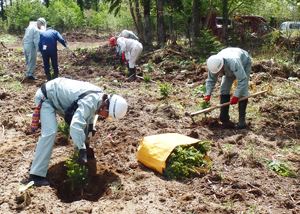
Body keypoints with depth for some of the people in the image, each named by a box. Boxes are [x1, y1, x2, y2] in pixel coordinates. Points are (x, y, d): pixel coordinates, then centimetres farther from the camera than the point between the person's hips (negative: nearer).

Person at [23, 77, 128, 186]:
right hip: (46, 96, -9)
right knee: (50, 132, -25)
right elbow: (75, 126, -48)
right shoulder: (89, 103, -35)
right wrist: (82, 150, -46)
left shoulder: (100, 96, -5)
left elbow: (91, 113, 15)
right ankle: (36, 175, -26)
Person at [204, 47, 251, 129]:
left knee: (243, 91, -16)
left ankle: (242, 120, -14)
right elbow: (211, 80, -13)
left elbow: (242, 79, -42)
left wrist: (236, 95, -40)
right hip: (229, 70, 5)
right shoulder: (214, 65, -29)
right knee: (224, 89, -6)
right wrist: (208, 94, -24)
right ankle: (224, 118, -1)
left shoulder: (233, 62, -47)